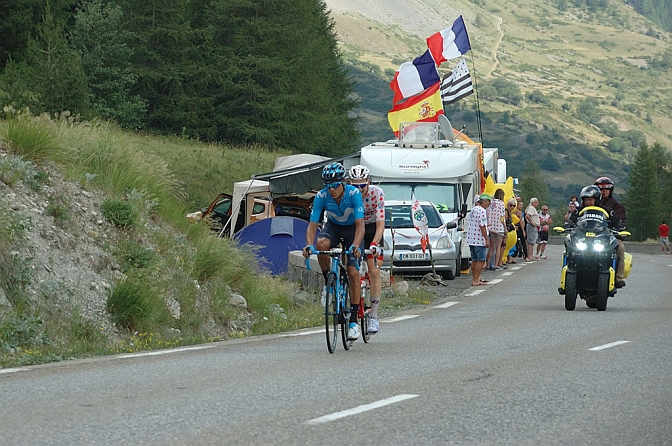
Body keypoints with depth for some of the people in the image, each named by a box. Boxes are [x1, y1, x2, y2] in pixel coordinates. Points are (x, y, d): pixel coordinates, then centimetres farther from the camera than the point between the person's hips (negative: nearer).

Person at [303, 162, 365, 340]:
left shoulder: (354, 193, -31)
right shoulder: (321, 196, -24)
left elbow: (360, 224, -36)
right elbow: (312, 224, -25)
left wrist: (355, 245, -54)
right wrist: (309, 245, -45)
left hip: (352, 229, -2)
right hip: (333, 227, 2)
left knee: (353, 272, -14)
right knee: (321, 244, -35)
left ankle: (353, 320, -7)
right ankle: (328, 283, -11)